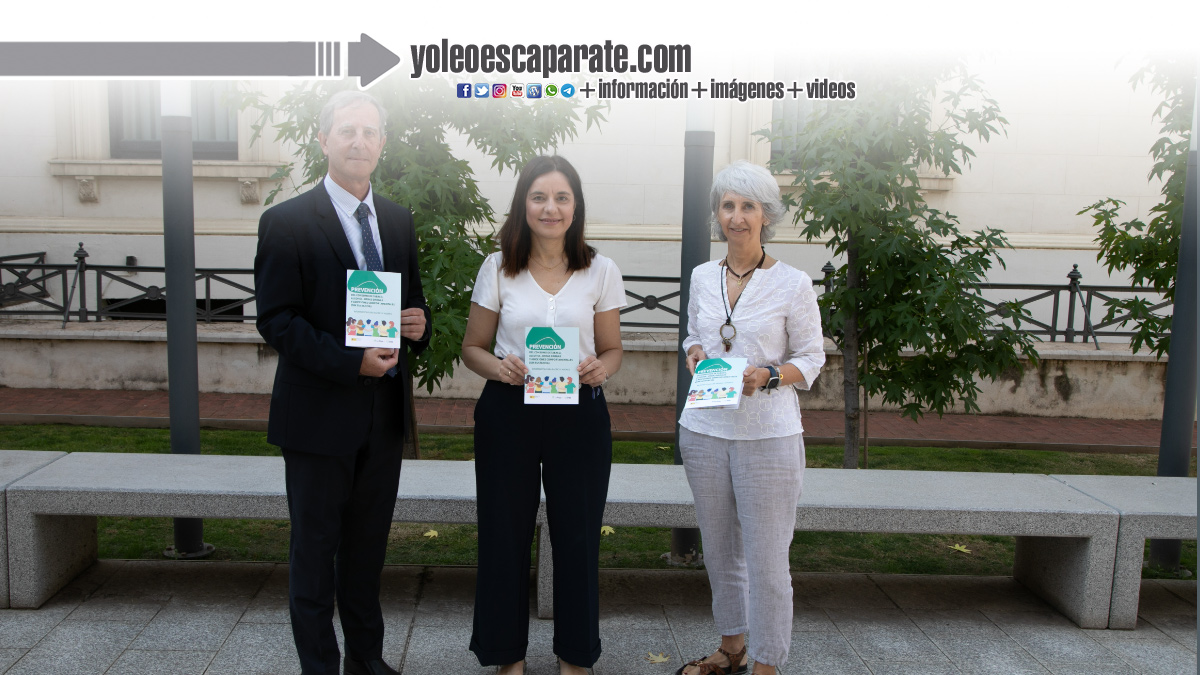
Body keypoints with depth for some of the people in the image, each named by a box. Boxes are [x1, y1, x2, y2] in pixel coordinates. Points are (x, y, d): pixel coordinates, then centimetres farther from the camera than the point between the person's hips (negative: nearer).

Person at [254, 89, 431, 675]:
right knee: (315, 546, 7)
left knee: (369, 543, 18)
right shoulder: (286, 222, -8)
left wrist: (418, 323, -6)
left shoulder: (398, 220, 10)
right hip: (320, 412, -5)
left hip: (384, 409, 6)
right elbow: (275, 320, -13)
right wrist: (351, 362, -23)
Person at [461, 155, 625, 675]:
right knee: (505, 532, 7)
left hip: (580, 414, 0)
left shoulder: (600, 272, 2)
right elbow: (472, 347, 6)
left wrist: (601, 369, -15)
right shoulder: (498, 268, 1)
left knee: (577, 535, 6)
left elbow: (612, 349, 8)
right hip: (507, 413, 0)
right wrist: (498, 367, -16)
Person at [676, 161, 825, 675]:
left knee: (766, 559, 0)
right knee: (719, 551, 16)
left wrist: (767, 375, -19)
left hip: (767, 437, -4)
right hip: (704, 431, 5)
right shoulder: (703, 277, 7)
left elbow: (811, 358, -2)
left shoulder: (793, 284, -6)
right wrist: (695, 355, -3)